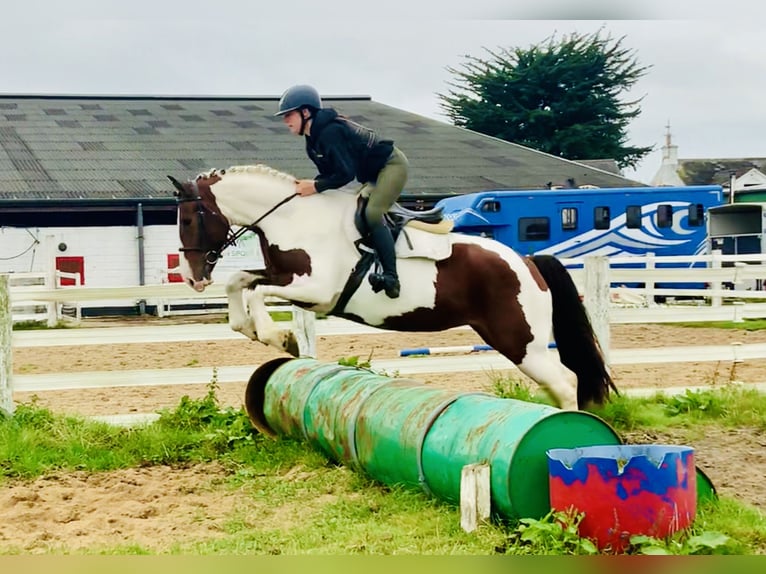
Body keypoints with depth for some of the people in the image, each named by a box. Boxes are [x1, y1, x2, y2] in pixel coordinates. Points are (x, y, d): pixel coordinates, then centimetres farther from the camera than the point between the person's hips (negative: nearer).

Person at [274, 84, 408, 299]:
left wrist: (316, 187, -23)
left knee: (372, 213, -24)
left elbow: (345, 174, -28)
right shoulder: (313, 140, 6)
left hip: (392, 164, -11)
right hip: (373, 175, 11)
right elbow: (329, 172, 8)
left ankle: (391, 277, -26)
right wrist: (309, 184, -9)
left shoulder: (330, 132, -26)